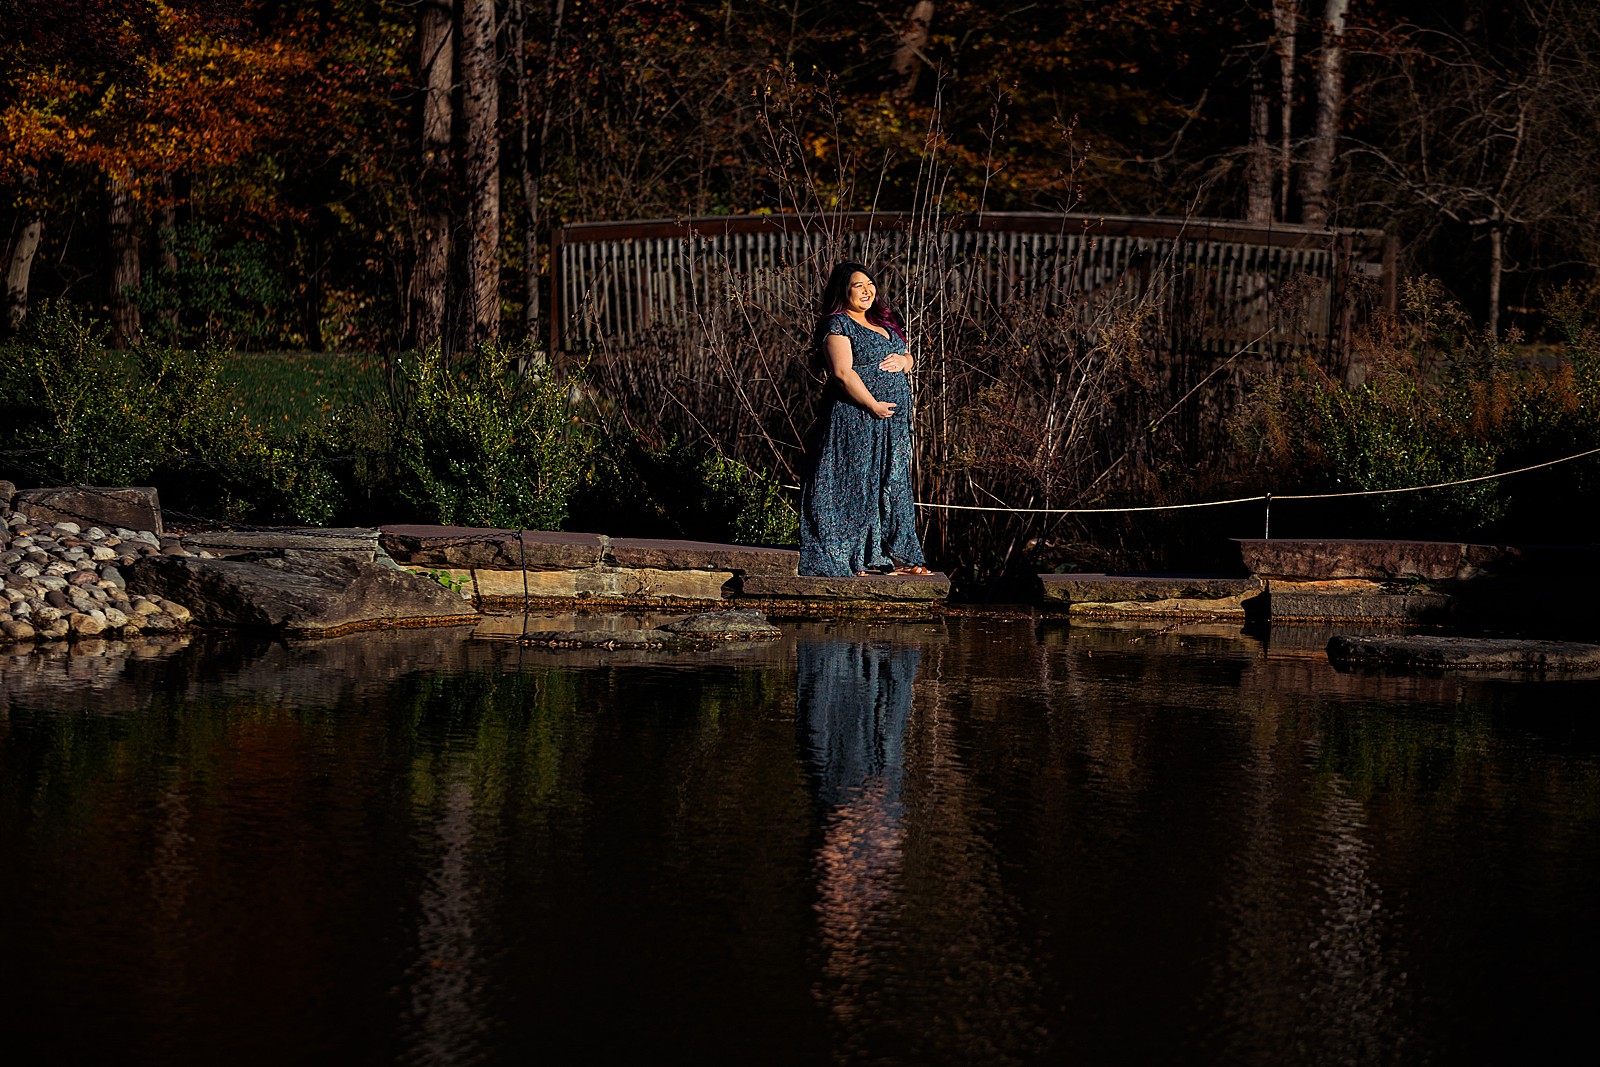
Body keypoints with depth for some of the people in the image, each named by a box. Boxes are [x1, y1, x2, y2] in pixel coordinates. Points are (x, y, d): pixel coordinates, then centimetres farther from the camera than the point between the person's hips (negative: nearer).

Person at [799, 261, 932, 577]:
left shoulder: (882, 322, 18)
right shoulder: (838, 325, -9)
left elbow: (905, 356, 22)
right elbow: (843, 372, -18)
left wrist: (903, 360, -3)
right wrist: (874, 406, -20)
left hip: (892, 421, 9)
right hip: (856, 417, -9)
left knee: (891, 485, 9)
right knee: (856, 483, -6)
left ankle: (888, 555, 14)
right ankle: (853, 559, -2)